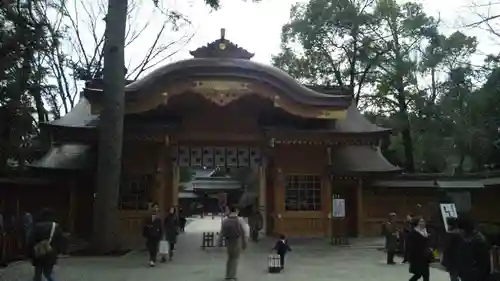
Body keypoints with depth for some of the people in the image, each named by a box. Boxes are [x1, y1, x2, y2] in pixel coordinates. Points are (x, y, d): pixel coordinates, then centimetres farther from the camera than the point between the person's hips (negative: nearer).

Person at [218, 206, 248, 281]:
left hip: (228, 241, 3)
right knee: (235, 258, 7)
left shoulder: (225, 221, -3)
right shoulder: (240, 220, -10)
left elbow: (222, 232, 0)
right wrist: (244, 243, -3)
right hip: (238, 241, -3)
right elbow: (243, 232, -9)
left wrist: (219, 243, 7)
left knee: (230, 258, 18)